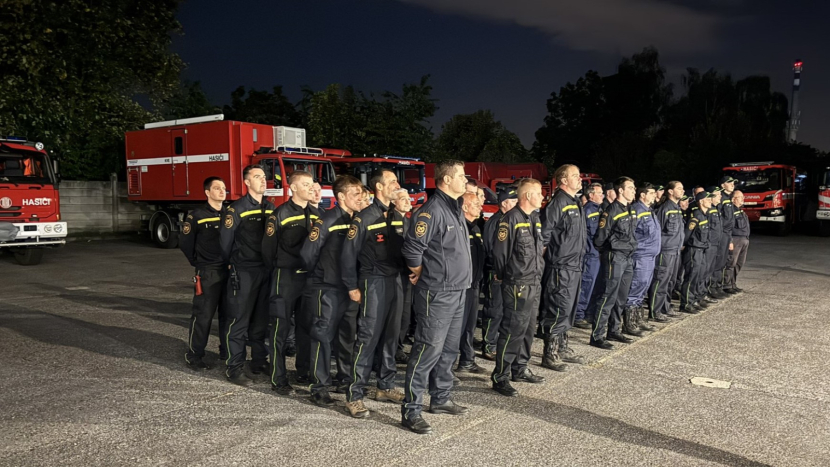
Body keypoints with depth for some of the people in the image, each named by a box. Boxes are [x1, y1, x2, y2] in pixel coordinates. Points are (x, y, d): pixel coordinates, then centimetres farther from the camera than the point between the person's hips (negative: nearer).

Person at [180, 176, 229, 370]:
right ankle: (194, 355, 9)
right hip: (207, 273, -5)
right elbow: (185, 242, -1)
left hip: (229, 271, 5)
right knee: (203, 315, -2)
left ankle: (226, 352, 24)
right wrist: (198, 263, 3)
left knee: (228, 314, 11)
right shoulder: (197, 215, -5)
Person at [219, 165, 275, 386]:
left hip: (266, 271, 6)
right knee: (238, 320, -2)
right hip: (243, 272, -5)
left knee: (262, 319, 13)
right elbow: (225, 241, -4)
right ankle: (234, 368, 5)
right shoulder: (237, 209, -8)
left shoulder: (270, 208, 10)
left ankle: (259, 361, 24)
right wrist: (231, 265, 6)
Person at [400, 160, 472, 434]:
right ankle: (411, 411, 1)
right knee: (428, 350, -7)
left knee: (449, 350, 17)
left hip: (457, 292, 9)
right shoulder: (432, 210, -17)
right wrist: (420, 274, -7)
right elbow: (412, 247, -22)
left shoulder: (456, 209, 14)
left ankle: (441, 399, 30)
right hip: (437, 295, -9)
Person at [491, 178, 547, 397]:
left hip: (534, 284, 9)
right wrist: (502, 275, -3)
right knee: (512, 331, -6)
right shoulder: (511, 219, -15)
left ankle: (520, 369, 29)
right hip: (517, 286, -9)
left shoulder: (535, 218, 13)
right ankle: (500, 377, 2)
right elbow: (500, 251, -14)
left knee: (528, 329, 16)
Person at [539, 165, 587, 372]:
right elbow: (544, 234, -19)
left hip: (574, 267, 10)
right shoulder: (558, 203, -15)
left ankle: (562, 348, 28)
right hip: (560, 267, -10)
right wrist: (549, 255, -13)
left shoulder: (576, 203, 15)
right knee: (558, 310, -5)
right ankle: (550, 354, 4)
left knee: (568, 310, 17)